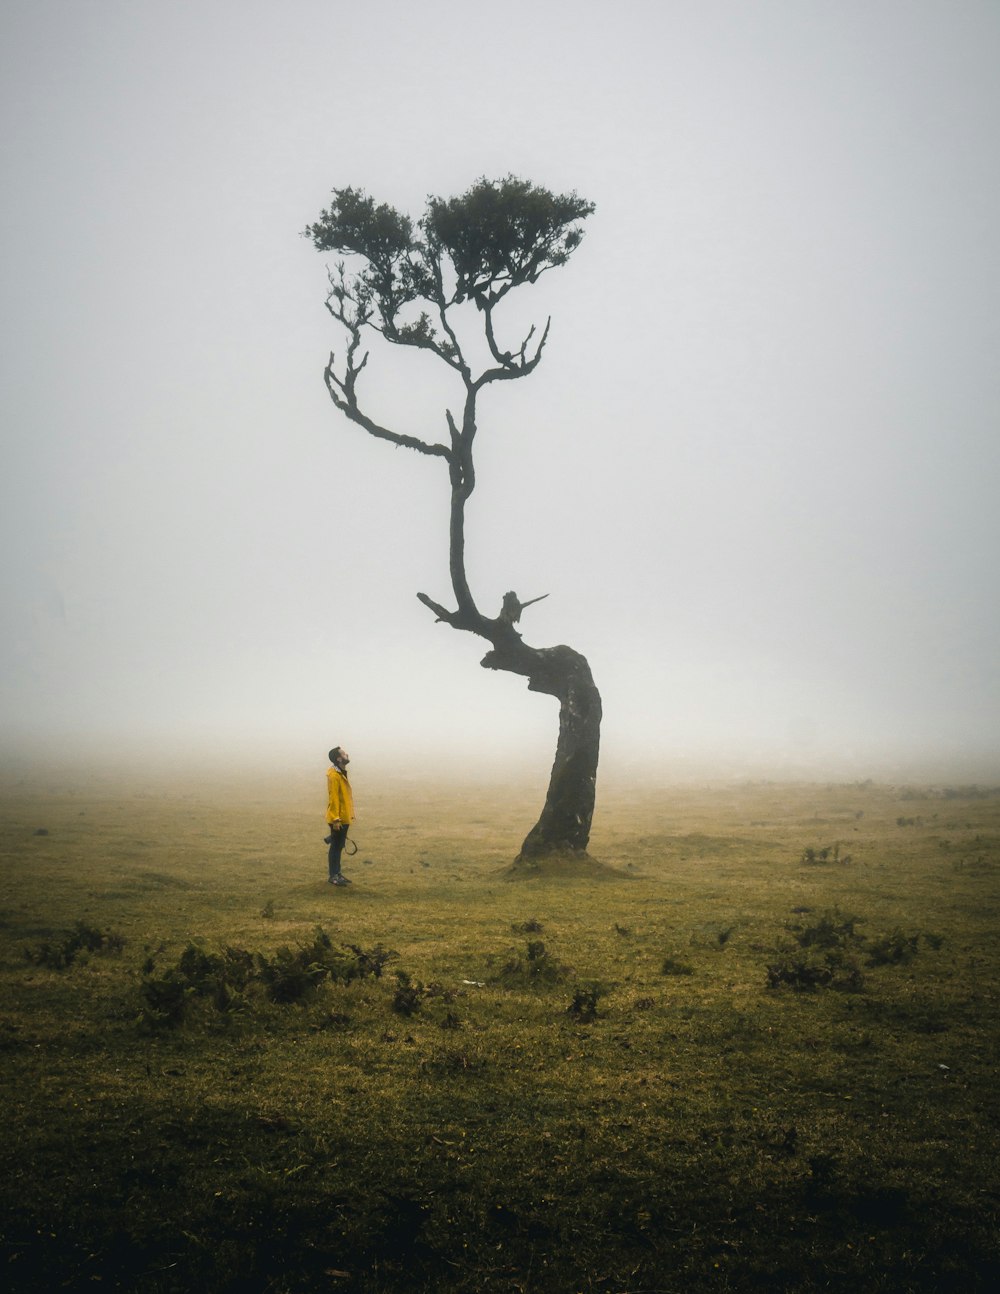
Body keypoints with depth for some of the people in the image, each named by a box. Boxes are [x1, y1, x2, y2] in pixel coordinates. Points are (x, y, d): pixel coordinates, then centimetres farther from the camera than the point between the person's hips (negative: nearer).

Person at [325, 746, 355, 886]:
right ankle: (333, 876, 4)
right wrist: (335, 819, -23)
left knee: (339, 845, 15)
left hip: (344, 817, 9)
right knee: (336, 846, -2)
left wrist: (349, 814, 21)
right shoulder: (334, 775, -19)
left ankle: (337, 872, 23)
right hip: (338, 818, -9)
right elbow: (333, 798, -21)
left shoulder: (341, 773, 11)